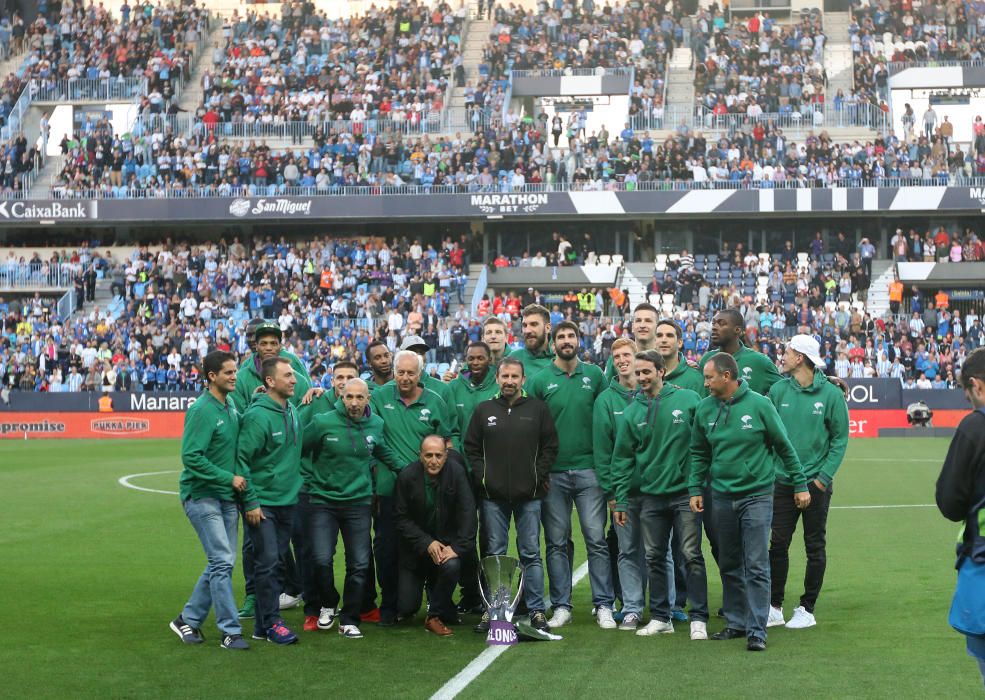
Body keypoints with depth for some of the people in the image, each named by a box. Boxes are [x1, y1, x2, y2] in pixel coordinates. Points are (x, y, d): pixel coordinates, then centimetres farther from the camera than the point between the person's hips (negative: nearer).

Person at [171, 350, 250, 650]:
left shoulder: (231, 407, 9)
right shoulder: (202, 410, -16)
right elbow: (191, 457, -20)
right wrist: (229, 478, -17)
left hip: (226, 498, 8)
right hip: (202, 497, -8)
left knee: (221, 563, 10)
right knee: (222, 561, -10)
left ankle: (189, 619, 22)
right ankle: (230, 630, -5)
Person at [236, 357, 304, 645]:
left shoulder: (293, 411, 7)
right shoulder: (257, 416, -16)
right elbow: (242, 459, -16)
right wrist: (250, 501, -16)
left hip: (287, 500, 8)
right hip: (262, 502, -7)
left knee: (278, 563, 10)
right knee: (268, 562, -7)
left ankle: (263, 623, 18)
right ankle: (271, 623, 0)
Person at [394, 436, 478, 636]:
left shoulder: (456, 472, -13)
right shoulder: (407, 476, -13)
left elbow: (468, 513, -13)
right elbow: (401, 518, -9)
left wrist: (457, 547, -22)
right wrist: (427, 543, -19)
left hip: (447, 542, 0)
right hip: (416, 547, 0)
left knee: (452, 566, -34)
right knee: (406, 608, -6)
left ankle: (435, 616, -7)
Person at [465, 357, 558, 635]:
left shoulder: (538, 409, 5)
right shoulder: (484, 411, 9)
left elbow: (550, 446, 5)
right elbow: (471, 448, 10)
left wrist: (539, 476, -3)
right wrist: (481, 477, -1)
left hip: (529, 496, -1)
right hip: (493, 495, 1)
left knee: (531, 553, 1)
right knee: (494, 553, 4)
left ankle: (536, 610, 5)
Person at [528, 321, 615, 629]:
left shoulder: (594, 376, 6)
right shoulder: (540, 380, 3)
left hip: (589, 469, 0)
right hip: (553, 473, 0)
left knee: (596, 539, -2)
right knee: (557, 542, 5)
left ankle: (604, 605, 3)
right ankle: (561, 606, 11)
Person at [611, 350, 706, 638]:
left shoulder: (688, 400, -3)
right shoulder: (632, 412, 7)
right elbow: (622, 459, 9)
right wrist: (620, 499, 5)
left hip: (685, 493, -4)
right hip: (650, 495, 4)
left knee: (691, 555, -4)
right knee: (655, 558, 9)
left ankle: (699, 618, 2)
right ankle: (660, 617, 19)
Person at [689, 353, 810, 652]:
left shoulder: (759, 405, -9)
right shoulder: (705, 409, 2)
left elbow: (784, 446, -1)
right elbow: (699, 454, 13)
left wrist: (800, 484, 2)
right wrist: (695, 489, 6)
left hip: (757, 494, -4)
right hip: (722, 496, 4)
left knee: (756, 566, -5)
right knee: (729, 565, 11)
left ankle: (757, 630, -2)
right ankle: (736, 623, 22)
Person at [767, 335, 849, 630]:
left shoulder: (831, 394, -6)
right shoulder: (778, 391, 2)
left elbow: (840, 439, -3)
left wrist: (824, 476, -9)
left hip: (816, 483, -2)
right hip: (783, 482, 2)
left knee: (815, 547, 6)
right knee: (778, 544, 2)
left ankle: (807, 609, 14)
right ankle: (774, 607, 10)